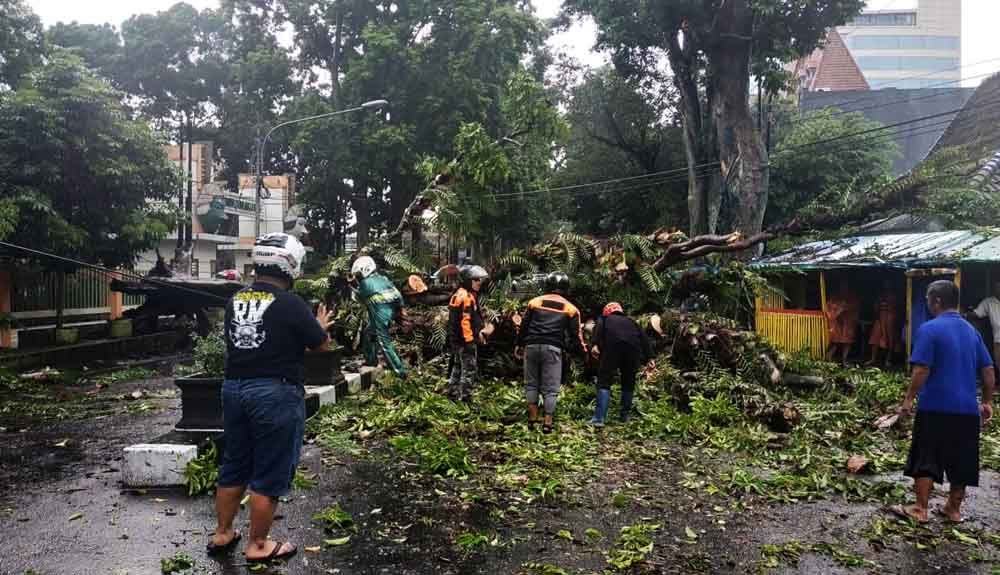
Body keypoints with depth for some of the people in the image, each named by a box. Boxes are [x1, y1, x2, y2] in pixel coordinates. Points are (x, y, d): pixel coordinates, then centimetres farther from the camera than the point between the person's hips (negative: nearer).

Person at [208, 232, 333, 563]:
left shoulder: (235, 301, 5)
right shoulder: (291, 305, -15)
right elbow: (321, 344, -4)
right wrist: (320, 325, 19)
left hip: (234, 388, 7)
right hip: (275, 393, -7)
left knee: (234, 466, 20)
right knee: (269, 474, 5)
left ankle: (222, 535, 32)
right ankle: (258, 547, 15)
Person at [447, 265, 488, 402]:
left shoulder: (460, 294, 16)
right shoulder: (466, 296, -18)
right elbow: (464, 321, -24)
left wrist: (479, 332, 27)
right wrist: (469, 341, -23)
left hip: (457, 339, 11)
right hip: (465, 340, -11)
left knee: (458, 366, 19)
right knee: (469, 370, -6)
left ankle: (453, 393, 28)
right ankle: (465, 398, -4)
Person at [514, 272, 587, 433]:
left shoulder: (534, 302, 10)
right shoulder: (570, 309, 7)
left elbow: (524, 326, 11)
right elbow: (575, 335, 7)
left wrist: (519, 345, 20)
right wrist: (583, 350, 21)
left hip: (532, 346, 2)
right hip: (553, 348, -2)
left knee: (531, 383, 15)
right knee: (550, 387, 4)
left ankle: (532, 418, 16)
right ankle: (547, 422, 2)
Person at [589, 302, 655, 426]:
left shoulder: (604, 319, 29)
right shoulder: (630, 321, 36)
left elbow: (598, 328, 4)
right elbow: (643, 337, 21)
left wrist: (595, 344, -9)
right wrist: (649, 357, 13)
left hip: (613, 345, -3)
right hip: (633, 347, 3)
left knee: (604, 381, 0)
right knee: (628, 383, 20)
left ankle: (599, 419, -11)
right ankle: (624, 416, 26)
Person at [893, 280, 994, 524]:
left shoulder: (929, 329, -11)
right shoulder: (971, 330, 9)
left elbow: (921, 370, -17)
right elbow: (988, 370, 11)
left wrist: (908, 399, -9)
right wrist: (987, 402, 18)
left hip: (935, 408, -6)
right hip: (967, 409, 6)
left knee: (925, 460, 3)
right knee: (961, 461, 13)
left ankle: (920, 509, 7)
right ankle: (954, 509, 23)